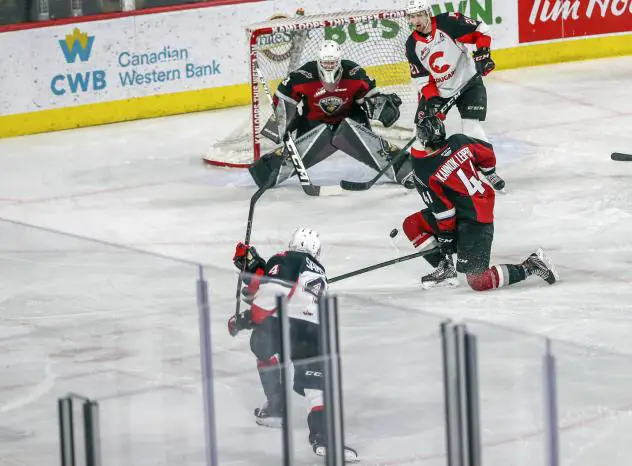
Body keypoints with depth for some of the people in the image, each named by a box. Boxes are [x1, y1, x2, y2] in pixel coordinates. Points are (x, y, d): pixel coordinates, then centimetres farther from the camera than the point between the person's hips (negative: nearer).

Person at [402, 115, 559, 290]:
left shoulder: (423, 173, -18)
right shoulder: (459, 141, -2)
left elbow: (443, 209, -14)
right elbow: (488, 153, 14)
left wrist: (446, 238, -2)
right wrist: (489, 171, 35)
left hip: (474, 224, -9)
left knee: (478, 281, -8)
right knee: (411, 224, 10)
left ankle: (531, 267, -8)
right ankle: (445, 269, 13)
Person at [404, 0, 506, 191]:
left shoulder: (449, 23, -19)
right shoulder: (412, 45, -7)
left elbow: (481, 30, -11)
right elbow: (422, 79, -5)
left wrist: (482, 53, -23)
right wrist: (432, 99, -19)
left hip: (468, 83, -4)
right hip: (436, 90, 4)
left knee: (471, 129, -15)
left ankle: (488, 170, 1)